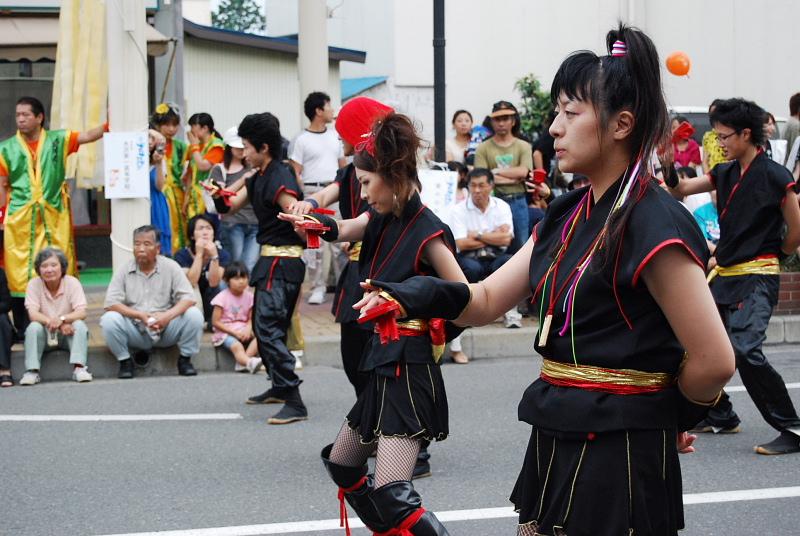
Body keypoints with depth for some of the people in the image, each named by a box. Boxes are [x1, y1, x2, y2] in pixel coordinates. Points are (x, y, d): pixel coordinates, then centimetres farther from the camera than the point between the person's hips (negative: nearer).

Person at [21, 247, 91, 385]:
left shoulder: (72, 282, -11)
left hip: (69, 332, 0)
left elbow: (81, 313, -19)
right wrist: (55, 323, -35)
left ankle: (79, 367, -35)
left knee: (80, 325, -29)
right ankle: (32, 371, -29)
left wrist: (61, 319, -39)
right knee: (33, 327, -28)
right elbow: (33, 314, -18)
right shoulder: (34, 284, -9)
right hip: (46, 334, 0)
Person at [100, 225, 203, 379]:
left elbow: (188, 298, -9)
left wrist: (168, 315, -28)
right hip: (136, 332, 0)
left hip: (167, 330, 0)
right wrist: (140, 315, -23)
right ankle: (125, 361, -3)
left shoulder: (170, 267, -1)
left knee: (194, 315, -24)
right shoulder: (124, 271, -1)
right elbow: (110, 303, -10)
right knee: (109, 319, -26)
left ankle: (185, 359, -1)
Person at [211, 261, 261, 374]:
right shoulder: (222, 297, -7)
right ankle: (250, 362, -60)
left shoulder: (249, 296, 6)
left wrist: (248, 329, -15)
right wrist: (234, 332, -14)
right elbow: (215, 322, -8)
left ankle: (242, 363, -33)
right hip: (225, 331, -4)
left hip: (243, 330, 4)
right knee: (236, 346, -34)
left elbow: (251, 318, 9)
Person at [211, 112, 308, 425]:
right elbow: (229, 208, 16)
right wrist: (220, 197, -2)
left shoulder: (280, 180, -17)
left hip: (282, 261, -11)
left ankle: (295, 403, -21)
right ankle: (279, 387, 39)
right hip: (270, 259, 11)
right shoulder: (258, 178, 13)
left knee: (268, 328, -17)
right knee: (264, 326, 22)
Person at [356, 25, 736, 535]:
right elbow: (487, 299, 8)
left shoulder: (654, 225, -18)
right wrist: (427, 294, -12)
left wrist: (672, 419, -1)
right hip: (557, 444, 8)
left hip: (620, 454, -8)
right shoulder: (567, 216, 9)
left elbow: (713, 360, -19)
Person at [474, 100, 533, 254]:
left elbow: (523, 172, -8)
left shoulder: (523, 147, 7)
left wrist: (496, 171, -6)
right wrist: (513, 177, -10)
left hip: (517, 202, 1)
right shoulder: (483, 148, 3)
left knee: (519, 246, 6)